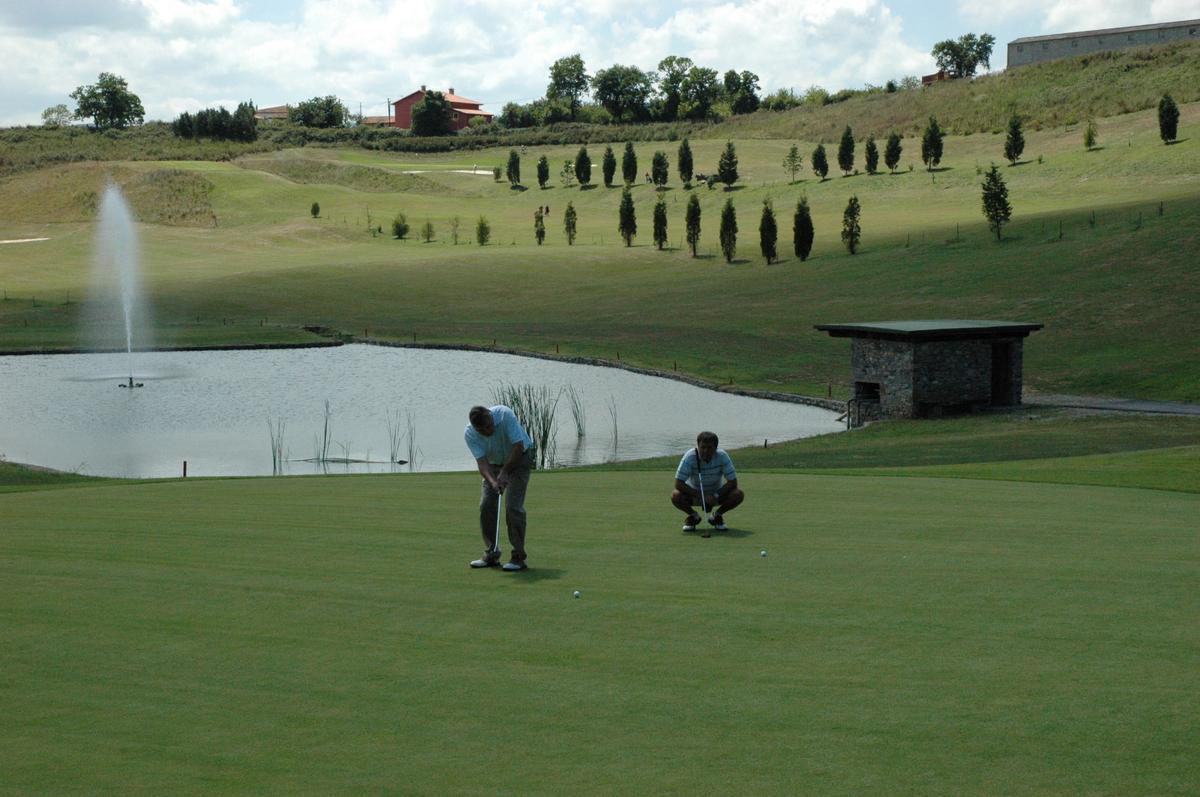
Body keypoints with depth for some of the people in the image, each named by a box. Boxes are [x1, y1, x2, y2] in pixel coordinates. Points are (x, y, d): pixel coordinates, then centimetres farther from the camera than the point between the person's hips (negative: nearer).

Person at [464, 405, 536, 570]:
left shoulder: (505, 415, -31)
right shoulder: (470, 434, -21)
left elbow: (518, 447, -27)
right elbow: (481, 461, -24)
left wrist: (505, 473, -23)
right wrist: (493, 482, -41)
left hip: (519, 458, -4)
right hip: (495, 463, 4)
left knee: (513, 506, -16)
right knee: (486, 506, -4)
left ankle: (518, 557, -12)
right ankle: (491, 555, 8)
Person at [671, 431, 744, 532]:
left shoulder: (722, 456, -22)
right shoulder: (690, 457, -26)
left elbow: (732, 482, -19)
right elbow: (678, 484, -27)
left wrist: (715, 496, -28)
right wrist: (700, 496, -30)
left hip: (716, 495, 1)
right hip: (694, 493, -1)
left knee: (738, 494, -26)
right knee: (675, 496, -32)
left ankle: (717, 516, 3)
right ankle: (693, 516, 1)